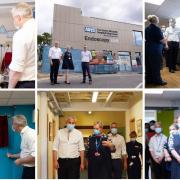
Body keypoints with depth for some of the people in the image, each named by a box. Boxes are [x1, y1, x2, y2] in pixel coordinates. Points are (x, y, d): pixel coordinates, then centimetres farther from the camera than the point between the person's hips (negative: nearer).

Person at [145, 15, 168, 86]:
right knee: (156, 66, 0)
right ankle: (157, 81, 7)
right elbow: (161, 40, -16)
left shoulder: (147, 29, 9)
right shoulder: (157, 29, -15)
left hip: (147, 49, 8)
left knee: (148, 65, 11)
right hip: (155, 50, -8)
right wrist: (166, 42, 3)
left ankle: (149, 80, 17)